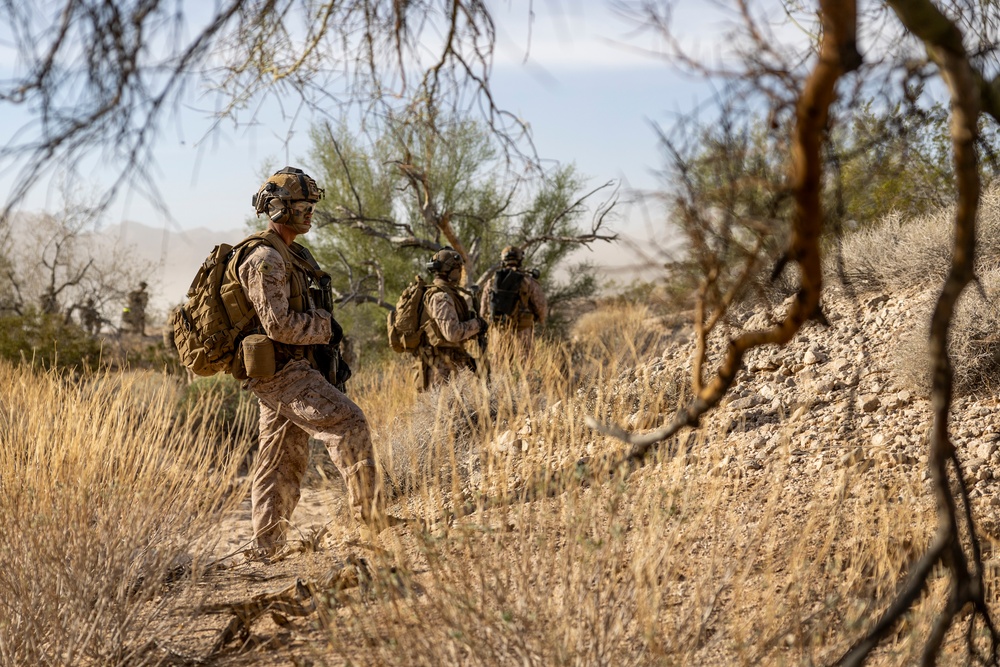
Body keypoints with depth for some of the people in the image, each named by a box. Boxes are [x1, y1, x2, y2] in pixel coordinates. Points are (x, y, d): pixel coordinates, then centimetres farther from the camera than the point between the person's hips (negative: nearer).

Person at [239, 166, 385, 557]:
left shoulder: (288, 255, 19)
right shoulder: (265, 260, -14)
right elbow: (278, 323, -22)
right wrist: (325, 327, -12)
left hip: (287, 370, 10)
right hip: (282, 371, -10)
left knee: (282, 461, 10)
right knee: (347, 423, -15)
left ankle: (266, 547, 14)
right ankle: (368, 511, -14)